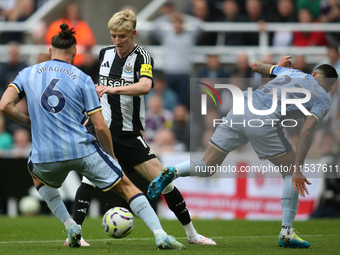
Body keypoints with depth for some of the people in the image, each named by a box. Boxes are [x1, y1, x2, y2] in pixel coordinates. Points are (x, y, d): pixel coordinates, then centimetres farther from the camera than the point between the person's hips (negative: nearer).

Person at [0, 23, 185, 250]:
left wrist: (29, 121, 15)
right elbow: (100, 126, -1)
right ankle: (161, 235, -5)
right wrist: (111, 156, 14)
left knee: (38, 175, 37)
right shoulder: (82, 79, 3)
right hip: (83, 150, -2)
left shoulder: (28, 73, 9)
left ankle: (70, 226, 23)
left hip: (46, 156, 2)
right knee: (126, 187, 9)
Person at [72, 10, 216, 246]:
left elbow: (145, 86, -32)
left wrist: (114, 89, -43)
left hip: (130, 134, -2)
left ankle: (192, 234, 11)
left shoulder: (142, 57, -10)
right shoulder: (105, 53, 6)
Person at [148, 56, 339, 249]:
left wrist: (278, 66, 60)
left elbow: (256, 65, 39)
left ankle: (173, 172, -16)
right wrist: (298, 170, -8)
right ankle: (286, 232, 7)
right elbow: (307, 131, -4)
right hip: (264, 121, -5)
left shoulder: (291, 72, 30)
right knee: (291, 172, 12)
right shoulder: (323, 99, 13)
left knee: (206, 166, 13)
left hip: (240, 109, 5)